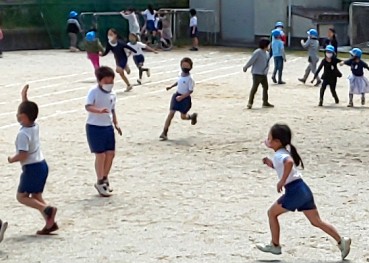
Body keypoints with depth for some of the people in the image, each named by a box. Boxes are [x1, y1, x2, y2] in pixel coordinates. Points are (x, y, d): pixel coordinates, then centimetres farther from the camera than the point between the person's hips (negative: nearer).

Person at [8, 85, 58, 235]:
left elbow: (22, 155, -25)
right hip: (42, 165, 9)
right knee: (36, 197, 14)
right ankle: (50, 223, 5)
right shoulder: (35, 126, 3)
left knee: (21, 196, 2)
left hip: (31, 168, -9)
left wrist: (11, 159, -8)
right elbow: (27, 109, 22)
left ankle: (47, 209, -16)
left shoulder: (23, 134, -21)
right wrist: (24, 96, 20)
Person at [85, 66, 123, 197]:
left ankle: (105, 179, 28)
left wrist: (116, 124, 10)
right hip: (95, 127, -6)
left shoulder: (112, 94, 6)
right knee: (100, 154, -4)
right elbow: (88, 106, -29)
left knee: (111, 153, 8)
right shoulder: (94, 92, -15)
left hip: (108, 127, 6)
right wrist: (99, 110, -46)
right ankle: (100, 182, 10)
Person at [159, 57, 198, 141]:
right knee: (171, 113, -6)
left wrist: (181, 97, -25)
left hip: (185, 98, -5)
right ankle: (164, 133, -6)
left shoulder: (190, 79, -21)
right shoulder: (181, 74, 0)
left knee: (183, 116, 8)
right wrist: (171, 87, 17)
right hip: (177, 95, 5)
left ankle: (193, 116, 45)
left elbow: (190, 91, -19)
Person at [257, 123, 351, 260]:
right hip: (303, 190, 9)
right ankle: (341, 241, 3)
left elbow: (289, 162, -34)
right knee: (316, 221, 10)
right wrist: (270, 163, 22)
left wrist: (282, 181, -27)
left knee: (272, 213, 7)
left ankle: (275, 246, 14)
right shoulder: (284, 153, 19)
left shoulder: (279, 155, -10)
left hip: (294, 191, -9)